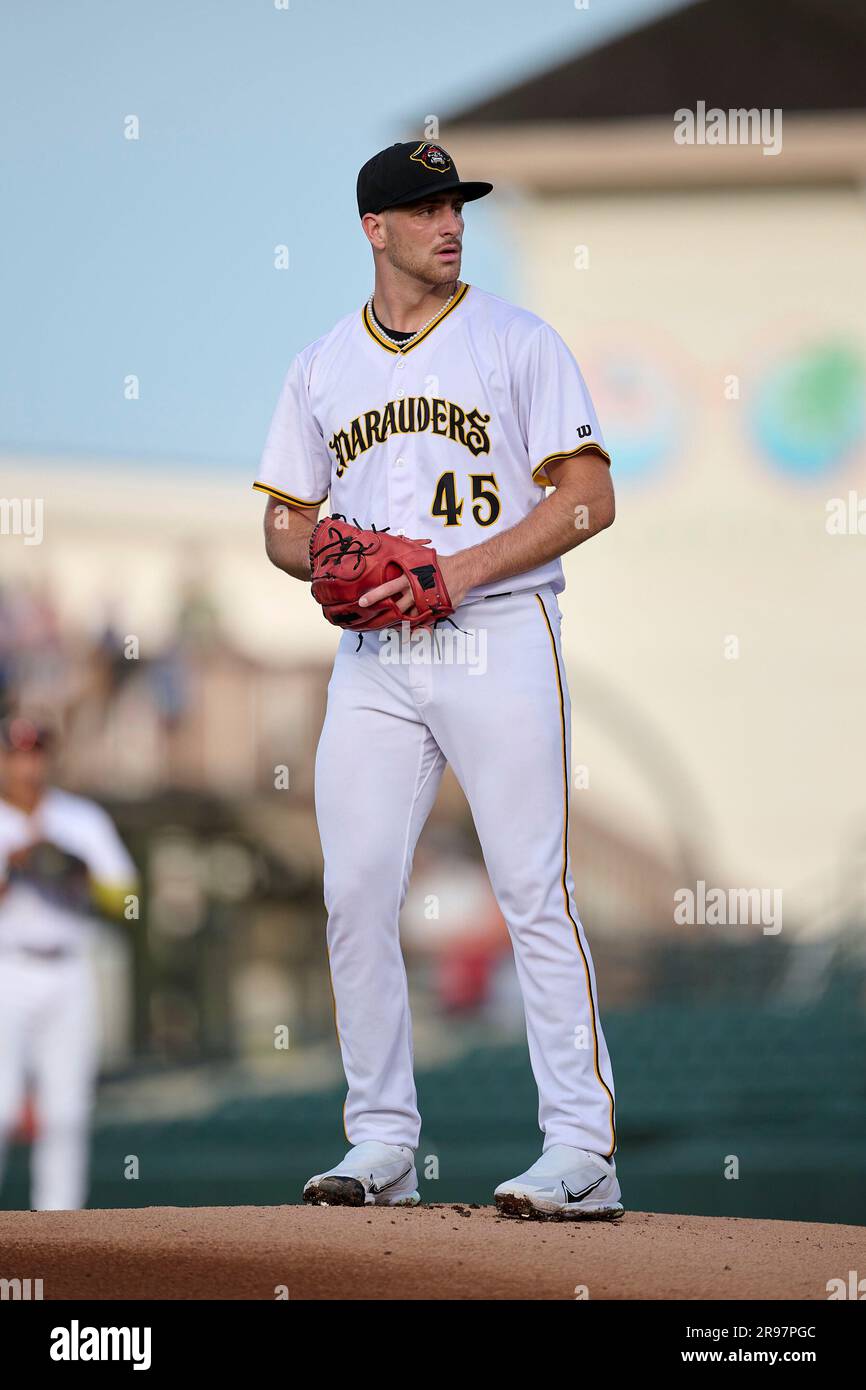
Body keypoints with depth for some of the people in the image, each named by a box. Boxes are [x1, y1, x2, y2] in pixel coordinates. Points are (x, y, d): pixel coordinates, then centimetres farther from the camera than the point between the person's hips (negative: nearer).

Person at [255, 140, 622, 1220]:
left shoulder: (517, 343, 3)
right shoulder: (321, 367, 16)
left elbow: (588, 497, -4)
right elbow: (284, 521, 20)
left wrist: (460, 569, -14)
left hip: (499, 636, -4)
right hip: (373, 656, 4)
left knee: (534, 890, -10)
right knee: (355, 891, -1)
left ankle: (583, 1147, -11)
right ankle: (381, 1144, 8)